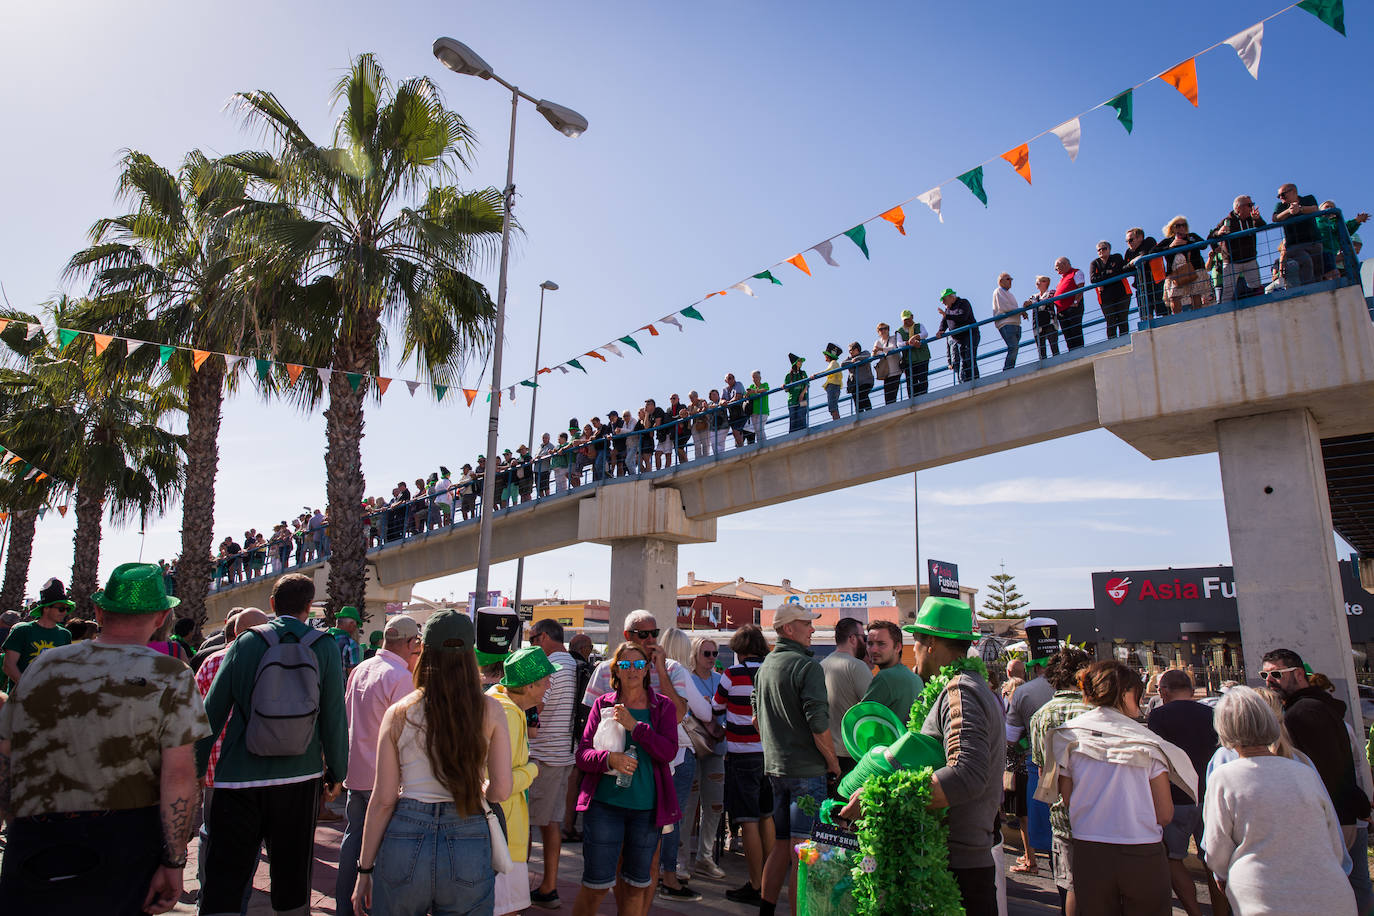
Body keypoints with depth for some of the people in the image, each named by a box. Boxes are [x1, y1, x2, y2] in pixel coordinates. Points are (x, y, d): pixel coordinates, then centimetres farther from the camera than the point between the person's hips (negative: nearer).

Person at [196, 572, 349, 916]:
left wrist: (195, 769, 13)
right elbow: (335, 718, -2)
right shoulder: (325, 647, -2)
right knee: (292, 881, 14)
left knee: (223, 883, 6)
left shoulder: (245, 642, -1)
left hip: (238, 779, 0)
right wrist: (336, 773, 10)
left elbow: (212, 713, 2)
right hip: (299, 780, 1)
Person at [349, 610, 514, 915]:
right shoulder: (490, 711, -4)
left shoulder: (399, 713, -4)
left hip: (406, 839, 0)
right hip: (469, 843, 0)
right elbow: (501, 789, -7)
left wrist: (365, 870, 7)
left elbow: (383, 799, -2)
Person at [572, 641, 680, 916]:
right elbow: (582, 754, 0)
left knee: (638, 883, 12)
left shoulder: (663, 706, 4)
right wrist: (609, 758, -19)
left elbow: (668, 751, -10)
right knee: (596, 884, 0)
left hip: (647, 808, 1)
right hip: (604, 803, -1)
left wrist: (634, 725, -16)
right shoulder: (603, 704, 4)